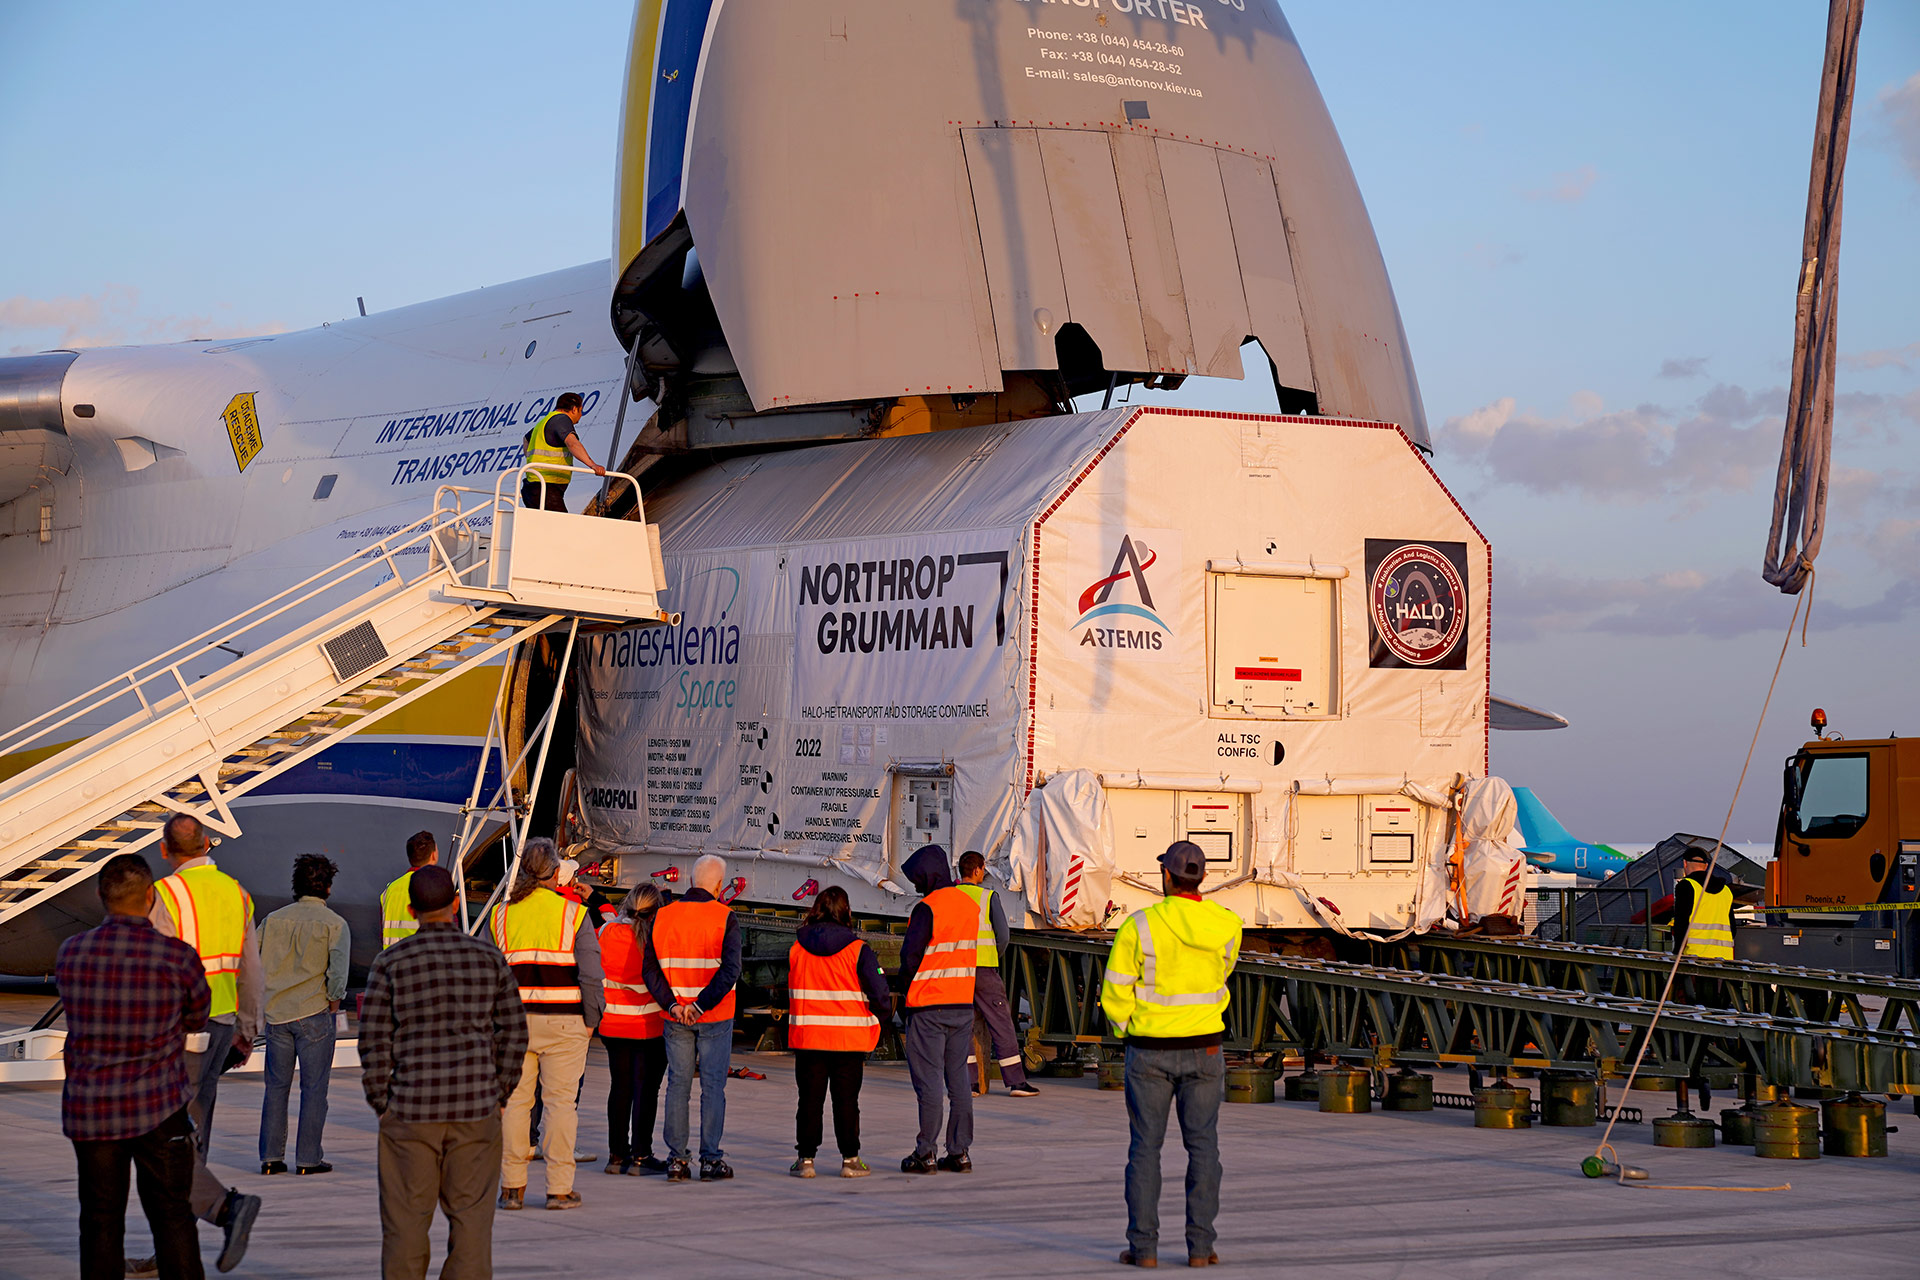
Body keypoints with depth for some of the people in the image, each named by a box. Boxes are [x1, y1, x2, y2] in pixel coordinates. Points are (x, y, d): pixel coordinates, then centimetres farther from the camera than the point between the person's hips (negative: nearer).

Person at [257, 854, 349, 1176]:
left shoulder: (274, 920, 7)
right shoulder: (334, 924, -5)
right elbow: (338, 971, -16)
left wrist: (264, 1000, 13)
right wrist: (333, 1002, -1)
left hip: (277, 1013, 4)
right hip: (314, 1015, -4)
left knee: (276, 1086, 10)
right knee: (313, 1088, 3)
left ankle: (271, 1157, 10)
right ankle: (308, 1158, 3)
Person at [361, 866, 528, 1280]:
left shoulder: (391, 962, -1)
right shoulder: (489, 956, 3)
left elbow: (374, 1041, -3)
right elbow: (513, 1033, 4)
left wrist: (381, 1104, 6)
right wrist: (499, 1095, 12)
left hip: (410, 1110, -1)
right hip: (476, 1107, 1)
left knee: (405, 1221, 5)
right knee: (471, 1216, 5)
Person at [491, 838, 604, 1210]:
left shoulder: (500, 914, 6)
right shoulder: (573, 913, -4)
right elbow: (591, 973, -7)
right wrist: (591, 1019, 1)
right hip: (563, 1021, -3)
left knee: (514, 1100, 8)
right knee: (561, 1101, 2)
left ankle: (512, 1187, 10)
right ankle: (560, 1188, 3)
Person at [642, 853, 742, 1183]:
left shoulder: (662, 916, 3)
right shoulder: (724, 918, -8)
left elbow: (650, 970, 0)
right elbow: (730, 970, -18)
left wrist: (672, 1004, -6)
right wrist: (701, 1005, -15)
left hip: (675, 1017, 3)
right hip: (715, 1019, -3)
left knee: (678, 1084, 9)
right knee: (713, 1085, 3)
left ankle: (676, 1158, 7)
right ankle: (711, 1159, 2)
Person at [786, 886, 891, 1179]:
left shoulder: (796, 948, 2)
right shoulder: (857, 949, -8)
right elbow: (879, 992, -8)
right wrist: (884, 1018, 9)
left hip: (806, 1035, 2)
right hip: (849, 1039, -2)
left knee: (810, 1099, 7)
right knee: (846, 1100, 5)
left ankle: (806, 1158, 8)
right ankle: (850, 1159, 8)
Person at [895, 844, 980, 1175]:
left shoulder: (927, 908, -14)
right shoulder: (970, 905, 10)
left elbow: (911, 954, -16)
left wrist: (905, 987, 4)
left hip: (928, 1006, -7)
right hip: (964, 1004, 7)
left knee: (928, 1079, -3)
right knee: (958, 1078, 9)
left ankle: (925, 1154, -2)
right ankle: (960, 1152, 9)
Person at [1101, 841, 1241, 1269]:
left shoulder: (1139, 926, -15)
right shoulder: (1227, 926, -6)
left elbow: (1115, 993, -9)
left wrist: (1128, 1030, 9)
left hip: (1149, 1052, -2)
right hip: (1204, 1049, 2)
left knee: (1145, 1148, 6)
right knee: (1203, 1148, 8)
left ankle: (1143, 1246, 4)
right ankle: (1200, 1246, 5)